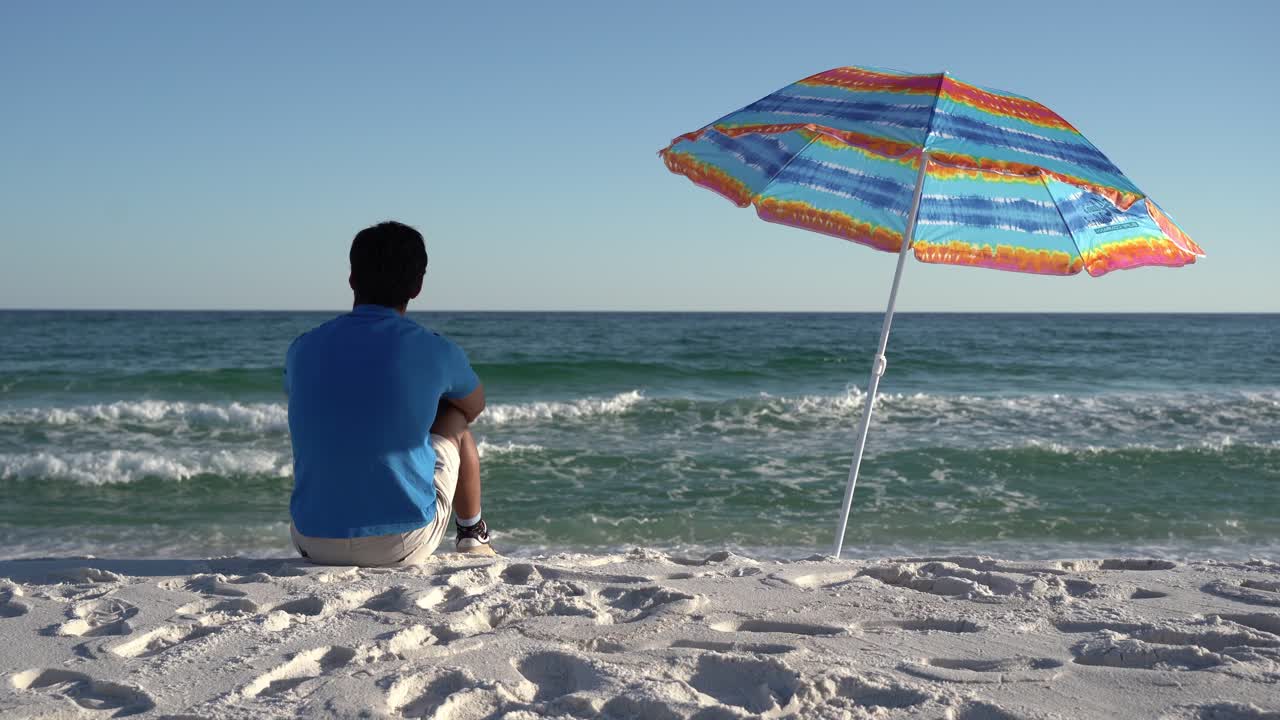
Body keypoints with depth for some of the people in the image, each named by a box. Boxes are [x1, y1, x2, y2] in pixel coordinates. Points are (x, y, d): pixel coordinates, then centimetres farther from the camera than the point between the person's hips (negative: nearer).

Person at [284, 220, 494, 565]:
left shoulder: (303, 349, -1)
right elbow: (475, 406, 14)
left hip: (315, 545, 3)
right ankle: (472, 537, 41)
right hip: (405, 546, -2)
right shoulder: (435, 351, -9)